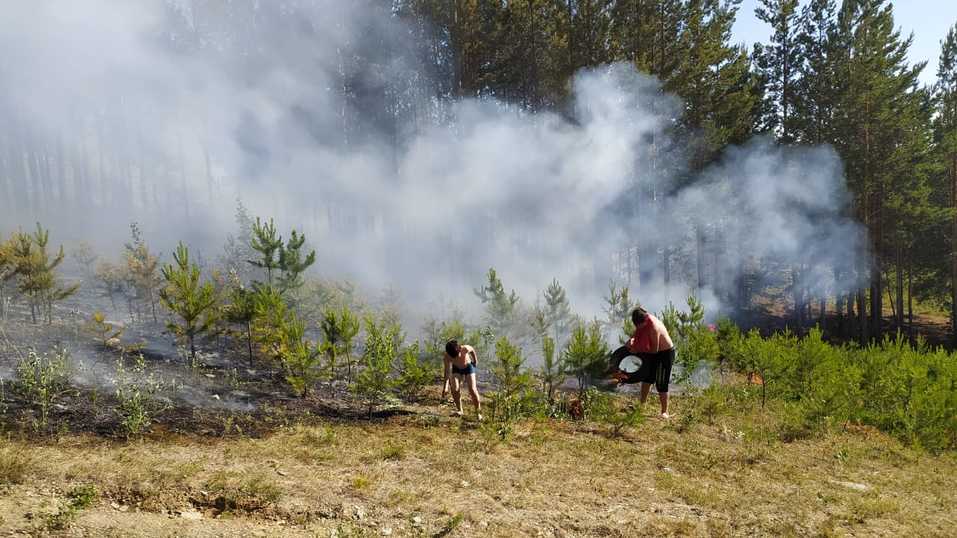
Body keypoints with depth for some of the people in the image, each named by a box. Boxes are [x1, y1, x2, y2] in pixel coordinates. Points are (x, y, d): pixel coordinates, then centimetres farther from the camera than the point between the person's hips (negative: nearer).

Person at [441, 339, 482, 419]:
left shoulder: (465, 349, -35)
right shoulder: (446, 357, -32)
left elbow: (472, 350, -11)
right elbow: (447, 372, -30)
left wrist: (475, 360, 3)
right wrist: (445, 386, -36)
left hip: (468, 367, -1)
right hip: (456, 369, 1)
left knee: (472, 390, -11)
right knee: (455, 389, -16)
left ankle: (478, 412, 2)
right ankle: (459, 410, 4)